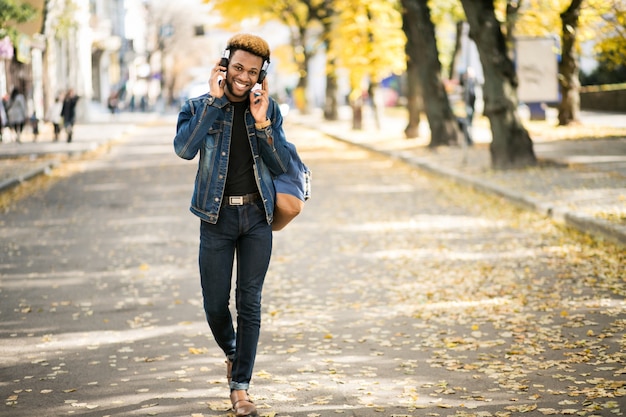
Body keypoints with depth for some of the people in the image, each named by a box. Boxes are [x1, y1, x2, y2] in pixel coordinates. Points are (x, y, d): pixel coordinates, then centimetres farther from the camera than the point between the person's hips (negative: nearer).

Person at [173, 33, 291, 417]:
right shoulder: (200, 106, -3)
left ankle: (240, 386, 6)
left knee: (250, 302, -1)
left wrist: (262, 123, -15)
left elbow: (282, 165, -2)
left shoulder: (269, 109, 3)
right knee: (216, 303, 4)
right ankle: (231, 352, 36)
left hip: (257, 216, 1)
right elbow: (184, 148, -22)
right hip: (217, 216, -1)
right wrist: (215, 101, -20)